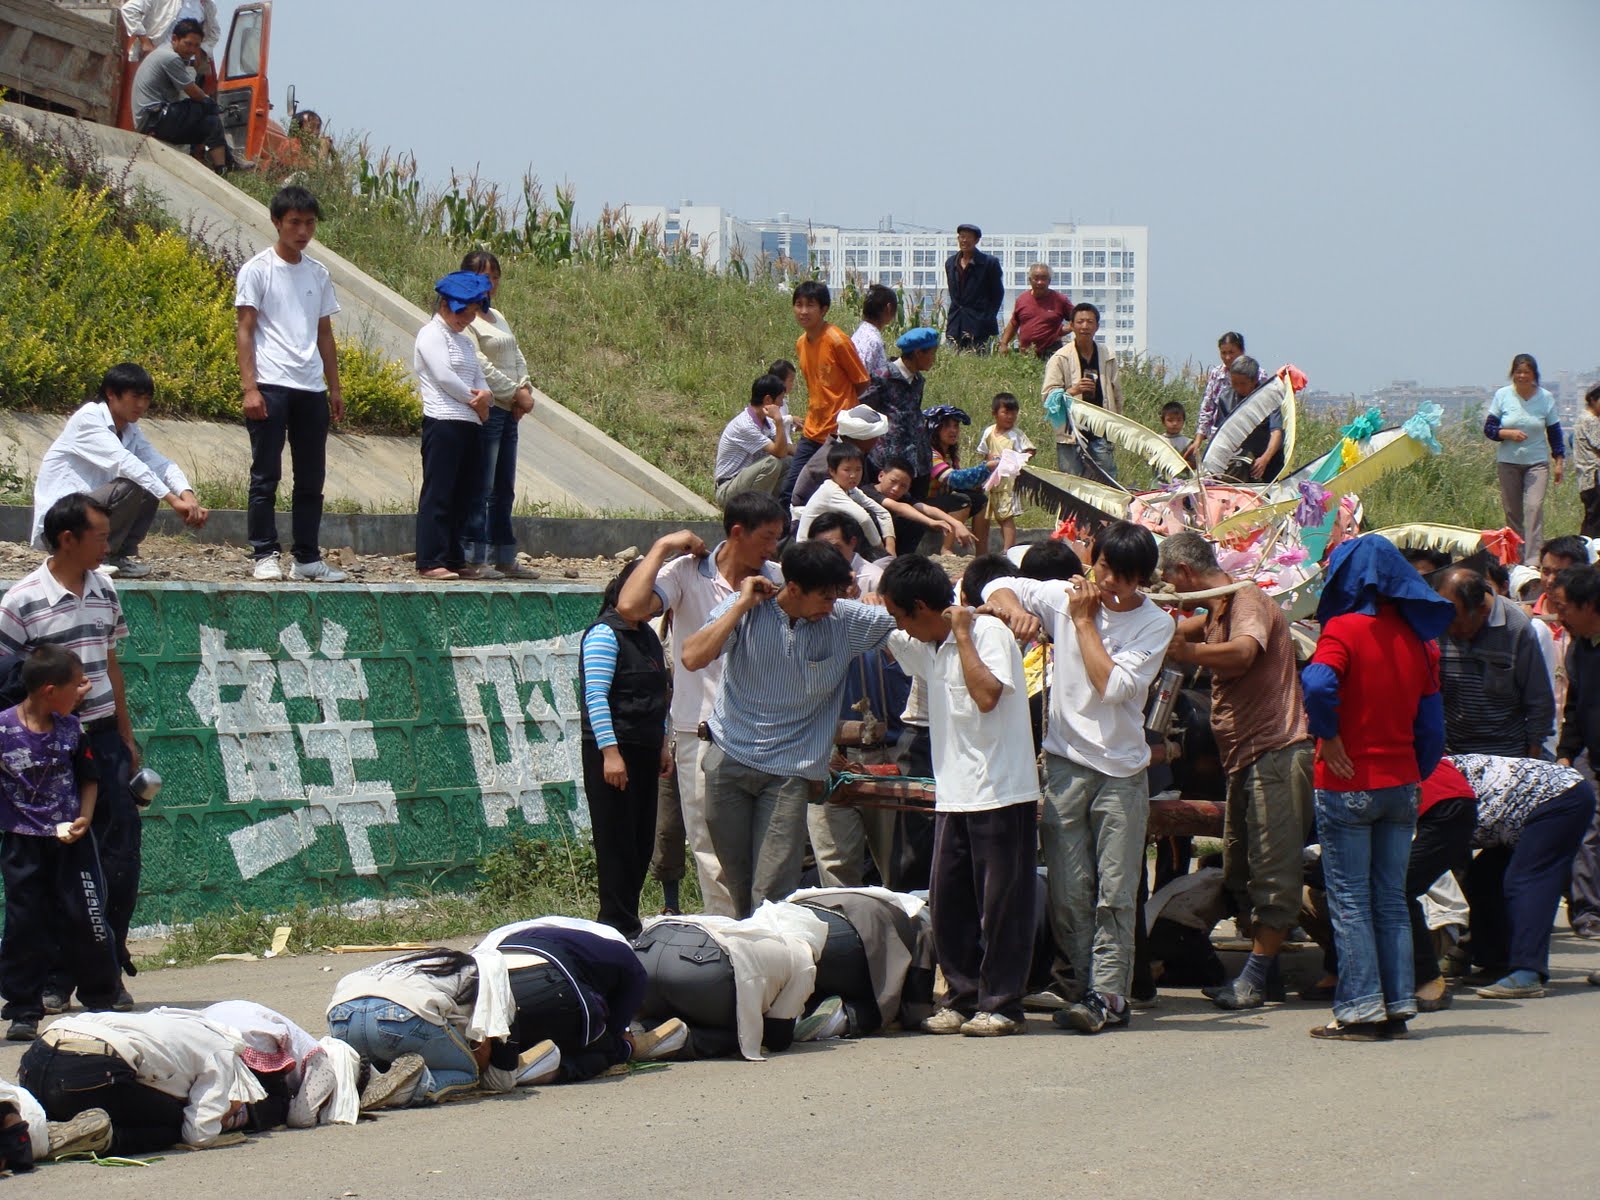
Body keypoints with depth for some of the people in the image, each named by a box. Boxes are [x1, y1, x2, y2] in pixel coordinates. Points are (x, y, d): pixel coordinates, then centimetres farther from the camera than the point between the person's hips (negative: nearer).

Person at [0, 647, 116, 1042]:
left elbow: (89, 779, 9)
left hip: (70, 841, 3)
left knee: (87, 921, 3)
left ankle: (101, 1001, 17)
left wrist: (84, 819, -3)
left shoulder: (71, 728, 1)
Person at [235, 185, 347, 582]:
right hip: (271, 385, -5)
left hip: (311, 388, 5)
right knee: (265, 476, -3)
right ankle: (265, 556, 1)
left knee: (311, 479, 7)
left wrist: (334, 388, 15)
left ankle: (308, 557, 12)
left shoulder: (318, 274, 15)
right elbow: (246, 330, -4)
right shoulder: (257, 270, -1)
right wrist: (249, 388, -13)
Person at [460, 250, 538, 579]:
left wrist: (525, 389, -1)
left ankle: (503, 558, 15)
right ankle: (474, 558, -7)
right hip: (485, 411, -9)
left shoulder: (497, 317, 20)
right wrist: (516, 393, -13)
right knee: (480, 487, -9)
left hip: (508, 413, 9)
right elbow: (480, 364, -16)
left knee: (503, 490, 11)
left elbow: (516, 356, 18)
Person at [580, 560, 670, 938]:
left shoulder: (647, 635, 17)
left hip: (644, 751, 9)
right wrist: (610, 753, -23)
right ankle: (618, 924, -3)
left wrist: (662, 745, 20)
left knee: (643, 840, 8)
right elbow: (596, 697, -17)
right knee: (617, 840, -6)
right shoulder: (604, 634, -10)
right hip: (612, 751, -9)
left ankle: (627, 920, 14)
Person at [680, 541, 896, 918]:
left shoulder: (846, 621, -3)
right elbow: (693, 657, -19)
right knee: (737, 884, 9)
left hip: (790, 770, 0)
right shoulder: (745, 611, -7)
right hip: (729, 760, 0)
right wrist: (742, 605, -17)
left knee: (773, 893, -11)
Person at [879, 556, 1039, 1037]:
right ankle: (963, 998, 15)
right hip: (953, 795, 8)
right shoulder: (925, 646, 14)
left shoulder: (989, 633, -10)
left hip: (1001, 794, -8)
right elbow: (883, 637, 33)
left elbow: (987, 695, -25)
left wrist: (962, 636, -17)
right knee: (947, 903, 7)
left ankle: (1001, 1005, 2)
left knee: (1000, 903, -2)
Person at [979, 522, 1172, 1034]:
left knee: (1114, 893, -5)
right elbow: (998, 589, 10)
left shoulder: (1154, 624, -2)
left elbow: (1113, 686, -13)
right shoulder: (1064, 596, 5)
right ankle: (1100, 991, 8)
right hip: (1065, 761, 2)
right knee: (1067, 894, 0)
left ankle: (1106, 994, -4)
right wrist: (1017, 612, -11)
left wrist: (1084, 621, -7)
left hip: (1121, 770, -2)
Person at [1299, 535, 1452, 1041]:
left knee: (1350, 900, 0)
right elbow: (1432, 720, 8)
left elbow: (1318, 683, -30)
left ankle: (1361, 1011, -2)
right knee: (1391, 900, 12)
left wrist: (1327, 736, -16)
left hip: (1349, 785, -6)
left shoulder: (1345, 628, -11)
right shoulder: (1417, 638, 6)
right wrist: (1417, 773, 16)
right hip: (1401, 782, 6)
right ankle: (1397, 1006, 12)